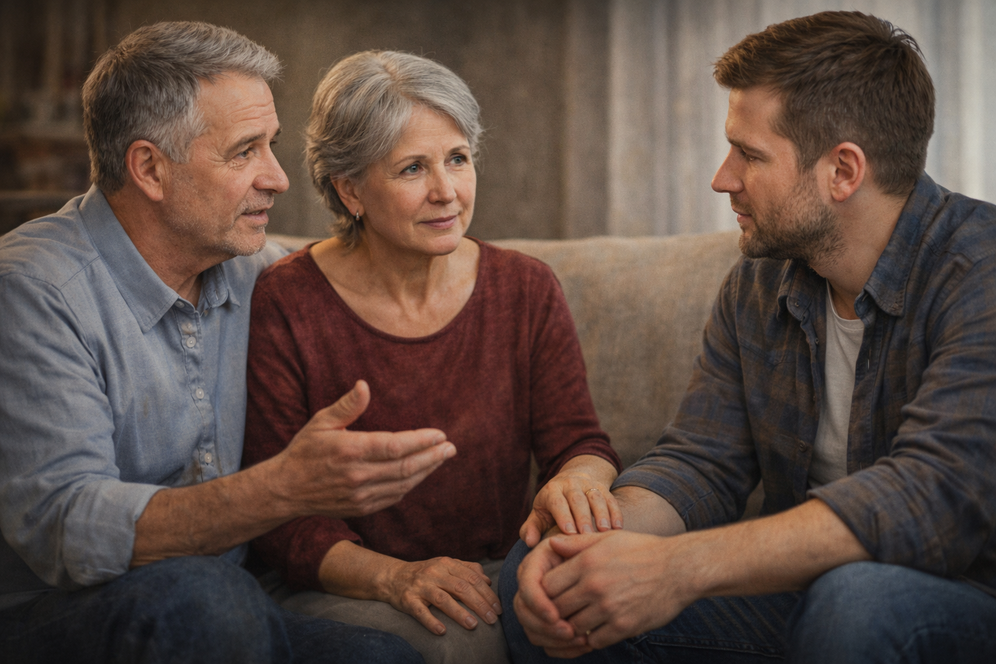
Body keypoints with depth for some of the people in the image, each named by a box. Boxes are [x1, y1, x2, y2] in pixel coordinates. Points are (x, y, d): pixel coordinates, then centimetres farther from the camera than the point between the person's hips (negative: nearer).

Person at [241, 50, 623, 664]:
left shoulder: (526, 291, 5)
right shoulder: (286, 305, -6)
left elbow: (581, 441, 1)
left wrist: (579, 477, -25)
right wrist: (394, 576, -24)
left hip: (499, 584, 5)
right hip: (352, 595, -4)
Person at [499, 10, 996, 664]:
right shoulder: (757, 286, 5)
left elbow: (941, 492, -32)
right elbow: (699, 462, 1)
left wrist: (680, 566, -37)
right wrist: (599, 543, -22)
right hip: (799, 587, 6)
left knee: (858, 603, -38)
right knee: (547, 581, -7)